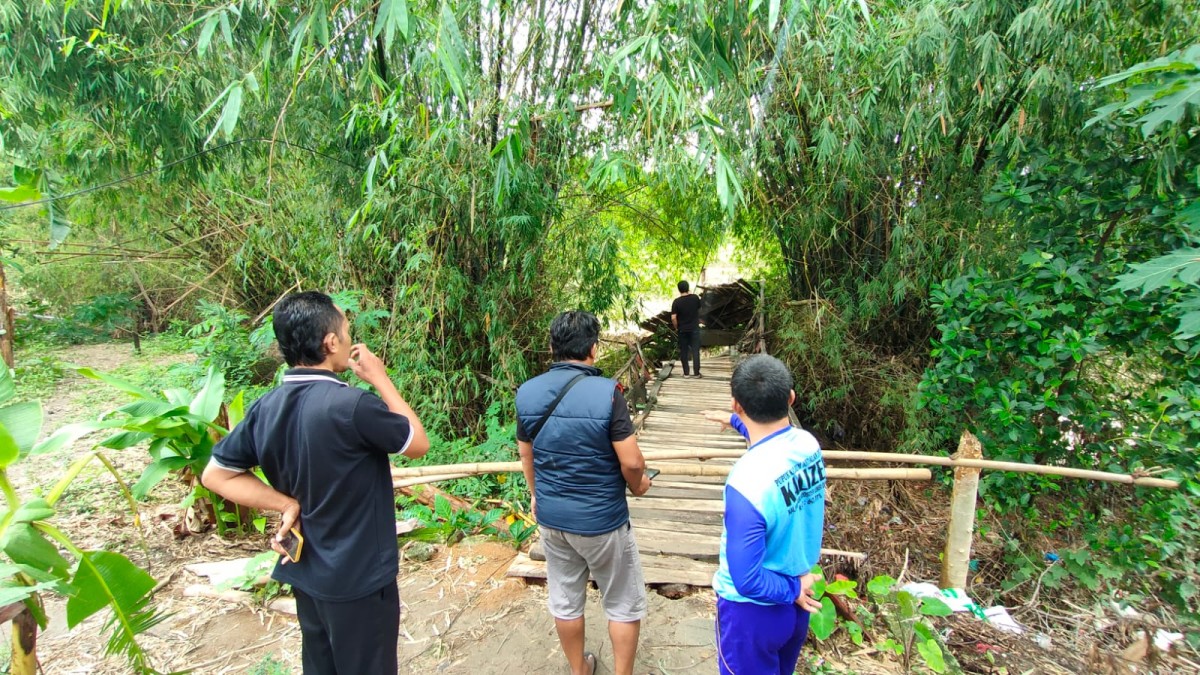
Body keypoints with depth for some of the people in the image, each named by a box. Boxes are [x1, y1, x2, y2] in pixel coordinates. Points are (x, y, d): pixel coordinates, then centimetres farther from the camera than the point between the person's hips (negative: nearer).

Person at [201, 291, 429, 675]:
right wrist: (380, 379, -9)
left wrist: (286, 504, -3)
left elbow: (216, 475, 5)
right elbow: (419, 444, -13)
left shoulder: (266, 408, -6)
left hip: (306, 573, 7)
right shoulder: (352, 405, -28)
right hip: (358, 578, -7)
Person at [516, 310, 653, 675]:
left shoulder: (527, 392, -7)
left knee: (564, 600, 22)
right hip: (601, 520, -5)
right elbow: (631, 461, -21)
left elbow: (526, 455, 6)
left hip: (551, 517, 5)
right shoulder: (606, 392, -23)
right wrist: (638, 484, 2)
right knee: (624, 604, 16)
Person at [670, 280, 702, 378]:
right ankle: (696, 372, 7)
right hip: (694, 328, 1)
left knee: (684, 351, 9)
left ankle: (686, 373, 13)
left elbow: (673, 318, -15)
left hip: (682, 330, -1)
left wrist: (676, 327, -2)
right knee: (695, 350, 6)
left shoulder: (677, 302, -13)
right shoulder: (695, 297, -7)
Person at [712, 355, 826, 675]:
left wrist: (792, 589, -11)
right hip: (798, 604, 6)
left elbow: (747, 581, -28)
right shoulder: (809, 443, -14)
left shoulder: (746, 483, -36)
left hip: (754, 612, -6)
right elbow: (774, 441, 12)